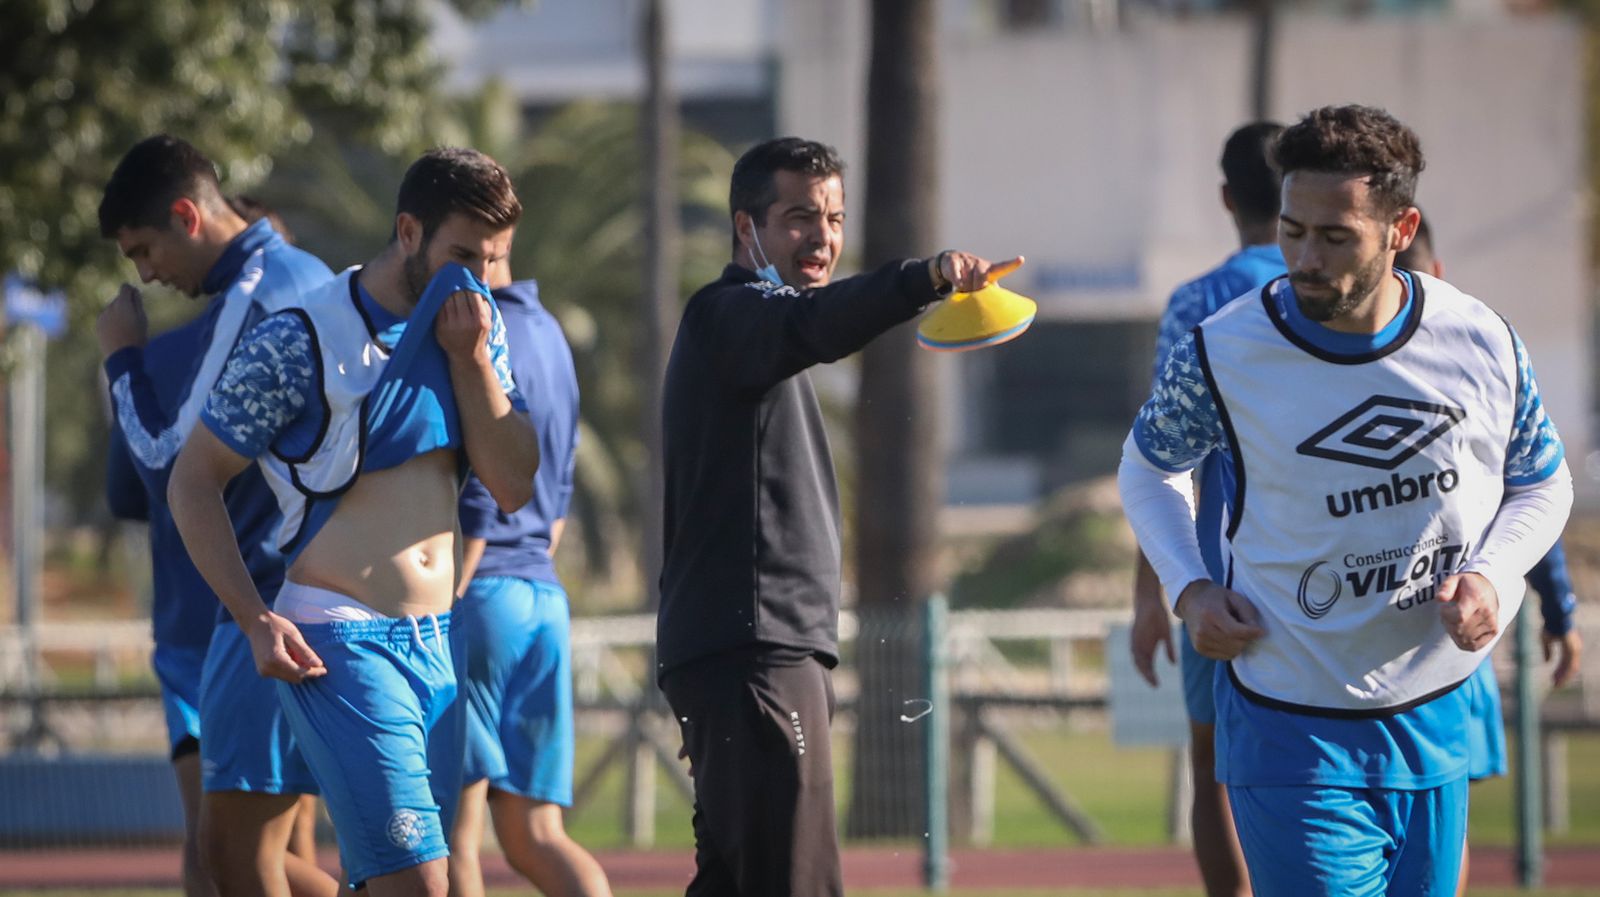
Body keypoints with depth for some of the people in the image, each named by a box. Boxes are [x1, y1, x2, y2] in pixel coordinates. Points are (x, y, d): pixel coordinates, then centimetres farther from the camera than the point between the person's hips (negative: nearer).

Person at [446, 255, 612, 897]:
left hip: (477, 597, -8)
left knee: (451, 833, -3)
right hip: (544, 600, 8)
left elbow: (474, 508, -17)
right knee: (534, 838, 6)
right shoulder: (549, 336, 16)